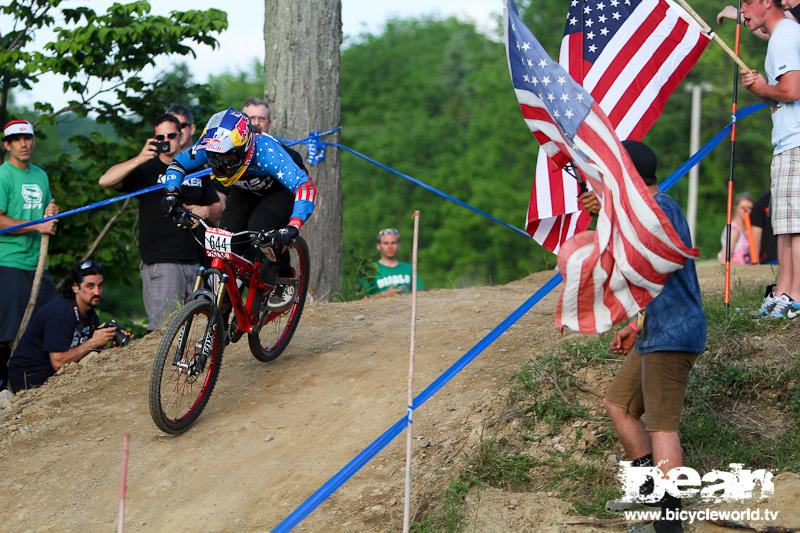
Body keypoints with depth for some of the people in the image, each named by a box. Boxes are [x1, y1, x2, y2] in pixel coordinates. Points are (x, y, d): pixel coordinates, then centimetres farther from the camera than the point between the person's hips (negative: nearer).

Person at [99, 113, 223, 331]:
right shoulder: (147, 170, 3)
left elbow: (218, 208, 24)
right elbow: (105, 180, -12)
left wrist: (206, 211, -1)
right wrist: (139, 160, -25)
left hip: (193, 262, 5)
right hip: (160, 262, -5)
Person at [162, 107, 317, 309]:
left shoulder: (265, 151, -42)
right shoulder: (208, 147, -28)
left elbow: (305, 186, -49)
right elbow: (177, 164, -7)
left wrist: (293, 227, -62)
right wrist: (172, 194, -25)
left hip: (280, 192, -5)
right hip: (246, 192, 5)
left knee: (259, 228, -30)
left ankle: (285, 281, -6)